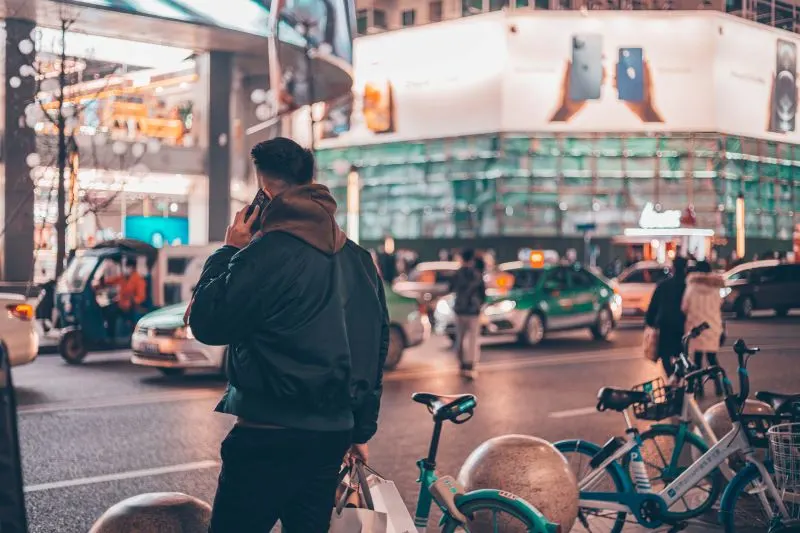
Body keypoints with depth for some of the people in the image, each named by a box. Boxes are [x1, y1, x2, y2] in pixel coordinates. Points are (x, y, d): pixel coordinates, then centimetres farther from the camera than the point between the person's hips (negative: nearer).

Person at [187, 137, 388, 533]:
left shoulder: (267, 252, -16)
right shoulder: (358, 258, 9)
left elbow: (205, 323, -12)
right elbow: (375, 347, 14)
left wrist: (229, 251, 0)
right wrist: (361, 429, 22)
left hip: (270, 436, -7)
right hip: (333, 434, 7)